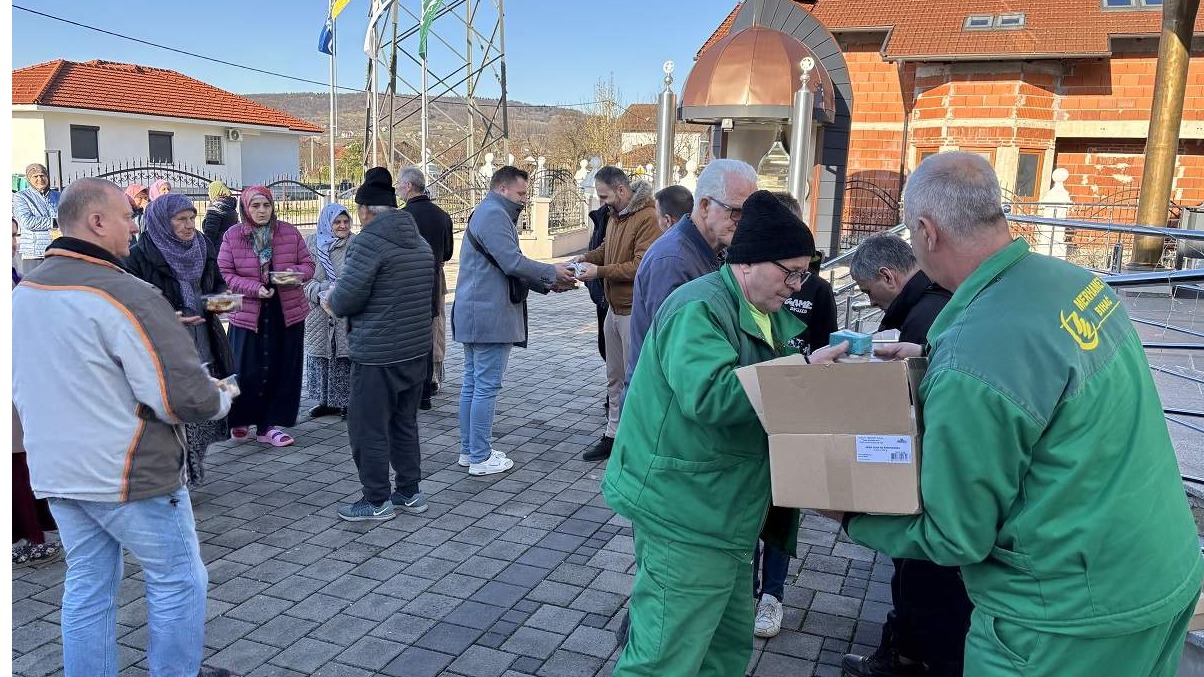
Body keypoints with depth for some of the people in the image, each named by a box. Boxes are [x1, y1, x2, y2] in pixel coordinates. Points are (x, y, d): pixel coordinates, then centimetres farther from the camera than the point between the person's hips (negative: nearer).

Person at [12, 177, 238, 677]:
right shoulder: (123, 294, -21)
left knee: (87, 587, 18)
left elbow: (20, 387, 17)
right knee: (178, 581, 9)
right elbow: (182, 396, -23)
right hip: (129, 474, -8)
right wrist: (221, 400, -4)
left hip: (53, 472, 8)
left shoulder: (23, 293, 5)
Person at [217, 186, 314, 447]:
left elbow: (308, 264, 8)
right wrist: (255, 288, -18)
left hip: (287, 312, 2)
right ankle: (240, 420, 26)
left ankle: (270, 425, 16)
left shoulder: (289, 232, 3)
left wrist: (298, 273, -15)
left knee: (282, 369, 5)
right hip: (248, 312, -2)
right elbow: (224, 274, -4)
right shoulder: (232, 236, -1)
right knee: (247, 370, 2)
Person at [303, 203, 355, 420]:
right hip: (319, 312, 2)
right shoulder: (311, 244, 5)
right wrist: (322, 293, -14)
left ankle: (346, 402, 11)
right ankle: (326, 401, 20)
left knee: (345, 357, 0)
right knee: (320, 355, 7)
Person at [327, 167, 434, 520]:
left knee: (369, 428, 4)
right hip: (416, 350, 8)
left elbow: (346, 300, -18)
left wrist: (330, 299, 5)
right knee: (405, 423, 18)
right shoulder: (420, 243, 10)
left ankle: (377, 501, 14)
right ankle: (410, 492, 26)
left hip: (377, 356, -8)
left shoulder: (369, 241, -15)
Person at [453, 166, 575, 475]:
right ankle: (481, 458, 2)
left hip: (473, 315, 11)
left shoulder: (485, 214, 22)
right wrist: (552, 272, -7)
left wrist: (547, 284, 12)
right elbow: (513, 264, -21)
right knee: (486, 387, -5)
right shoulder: (495, 215, -13)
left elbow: (504, 269, 22)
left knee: (472, 384, 14)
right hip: (490, 317, -11)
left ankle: (469, 450, 22)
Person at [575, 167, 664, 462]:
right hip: (614, 307, 10)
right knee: (614, 378, 17)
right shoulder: (615, 215, 11)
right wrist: (587, 257, 5)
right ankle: (613, 435, 28)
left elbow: (641, 266, -25)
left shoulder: (647, 218, -19)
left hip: (634, 311, -9)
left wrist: (600, 271, -20)